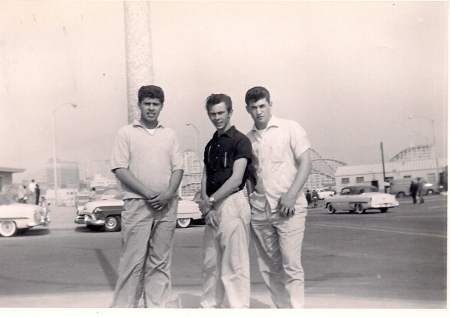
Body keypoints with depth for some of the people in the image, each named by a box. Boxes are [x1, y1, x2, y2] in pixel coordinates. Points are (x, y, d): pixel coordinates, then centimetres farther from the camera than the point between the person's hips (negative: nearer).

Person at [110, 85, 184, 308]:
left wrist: (168, 193, -7)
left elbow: (178, 168, 11)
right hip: (137, 204, -3)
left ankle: (158, 306, 16)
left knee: (160, 262, 7)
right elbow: (119, 169, -4)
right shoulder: (126, 133, 4)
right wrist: (147, 192, -13)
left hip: (166, 206, 3)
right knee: (133, 261, -3)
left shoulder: (169, 135, 15)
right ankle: (122, 307, 7)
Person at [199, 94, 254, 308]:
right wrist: (206, 204, -3)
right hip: (212, 209, 7)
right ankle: (208, 306, 23)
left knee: (235, 263, -3)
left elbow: (236, 179, -11)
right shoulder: (211, 145, 19)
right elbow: (205, 179, 13)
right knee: (210, 262, 12)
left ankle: (240, 307, 5)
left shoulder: (240, 141, -4)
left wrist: (211, 200, -8)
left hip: (232, 204, -7)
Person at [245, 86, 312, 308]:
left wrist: (291, 195, -14)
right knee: (269, 267, 8)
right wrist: (249, 198, 2)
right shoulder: (248, 138, 12)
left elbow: (305, 163, -3)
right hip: (259, 210, 4)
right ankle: (282, 308, 20)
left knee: (291, 265, -7)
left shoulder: (290, 128, 2)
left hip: (288, 209, -4)